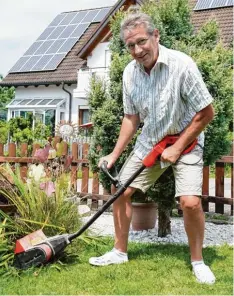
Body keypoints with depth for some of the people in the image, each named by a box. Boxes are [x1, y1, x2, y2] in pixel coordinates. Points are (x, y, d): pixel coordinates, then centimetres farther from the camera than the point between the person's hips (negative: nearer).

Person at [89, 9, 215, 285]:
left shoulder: (181, 64, -25)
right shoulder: (130, 73, -8)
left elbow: (206, 112, -19)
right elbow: (132, 117, 4)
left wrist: (177, 148, -17)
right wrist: (114, 154, -1)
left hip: (185, 140, -5)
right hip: (149, 141, 5)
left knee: (190, 201, -20)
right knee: (121, 191, 3)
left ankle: (197, 261, 6)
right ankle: (120, 251, 23)